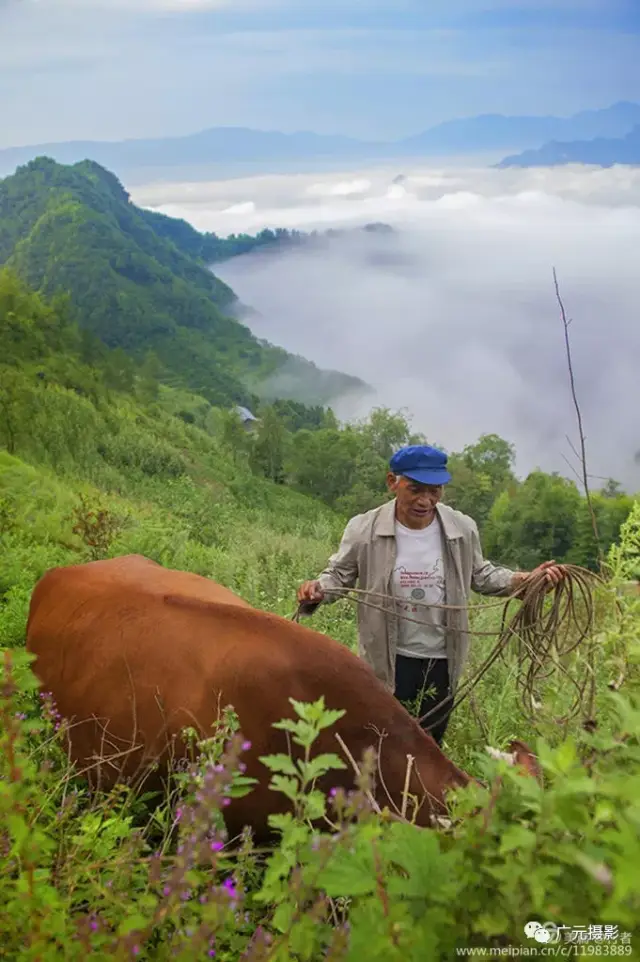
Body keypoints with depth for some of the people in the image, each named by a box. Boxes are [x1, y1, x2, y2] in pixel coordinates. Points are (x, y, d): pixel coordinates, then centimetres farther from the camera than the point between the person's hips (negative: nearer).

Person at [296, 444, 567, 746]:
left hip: (442, 662, 3)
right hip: (387, 662, -2)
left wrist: (527, 579, -6)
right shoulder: (364, 529, -15)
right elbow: (339, 575, -2)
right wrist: (318, 589, -25)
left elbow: (480, 576, 8)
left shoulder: (463, 529, -7)